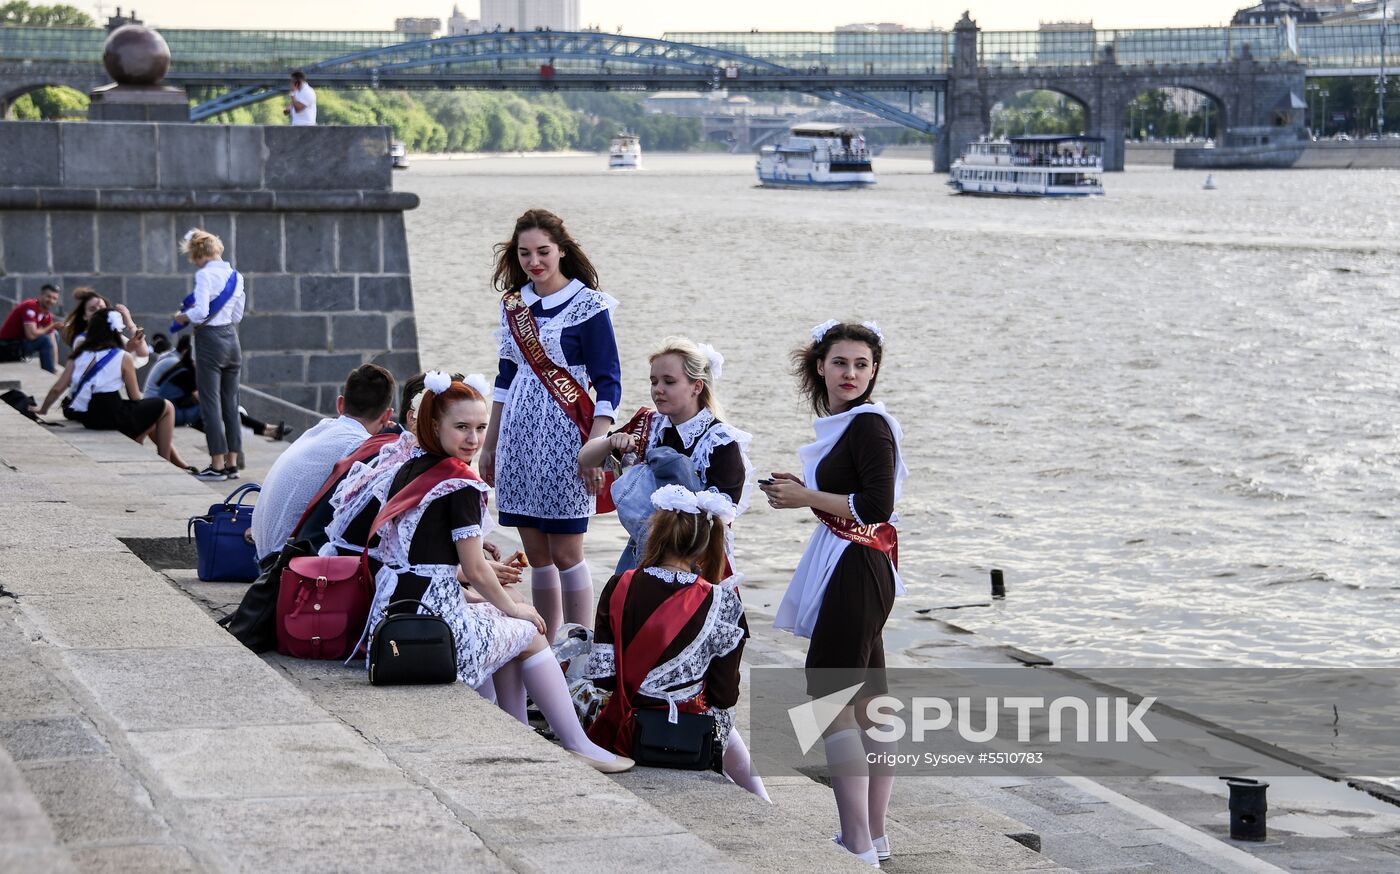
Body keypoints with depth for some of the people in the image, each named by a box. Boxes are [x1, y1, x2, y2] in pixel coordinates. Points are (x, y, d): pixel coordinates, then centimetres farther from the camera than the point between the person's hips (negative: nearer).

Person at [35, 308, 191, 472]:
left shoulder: (80, 356, 9)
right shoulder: (123, 357, -3)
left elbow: (57, 388, 5)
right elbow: (135, 398, 1)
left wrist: (42, 411, 18)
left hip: (87, 419, 7)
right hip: (112, 416, -7)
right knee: (166, 407, 15)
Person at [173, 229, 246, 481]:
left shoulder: (205, 274, -12)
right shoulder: (235, 275, 11)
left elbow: (202, 311, -20)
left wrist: (184, 317, -3)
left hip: (210, 339, -7)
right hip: (231, 338, 7)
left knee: (210, 403, -3)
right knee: (230, 403, 10)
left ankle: (218, 464, -4)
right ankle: (232, 462, 11)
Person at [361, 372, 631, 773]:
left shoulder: (408, 472, 13)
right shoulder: (461, 483, -13)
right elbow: (475, 570, -11)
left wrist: (486, 574, 24)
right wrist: (514, 608, 6)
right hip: (433, 624, -8)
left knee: (500, 619, 30)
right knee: (530, 633, 14)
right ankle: (578, 746, 12)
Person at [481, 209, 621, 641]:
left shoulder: (588, 305, -6)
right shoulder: (513, 304, 11)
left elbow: (608, 384, -8)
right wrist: (489, 446, 18)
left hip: (564, 442, -5)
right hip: (520, 440, 5)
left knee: (565, 552, -5)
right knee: (536, 554, 7)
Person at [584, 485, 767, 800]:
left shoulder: (619, 588, -9)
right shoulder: (721, 603, -13)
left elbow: (601, 676, -7)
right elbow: (724, 696, -8)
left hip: (624, 730, 1)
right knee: (724, 721, 34)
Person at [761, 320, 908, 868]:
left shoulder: (870, 426, -14)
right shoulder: (841, 424, 15)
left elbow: (877, 504, -23)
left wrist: (806, 497, -15)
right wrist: (803, 492, 8)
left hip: (857, 571, -10)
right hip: (847, 569, 10)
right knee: (867, 702, 12)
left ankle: (858, 846, -10)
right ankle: (874, 837, 18)